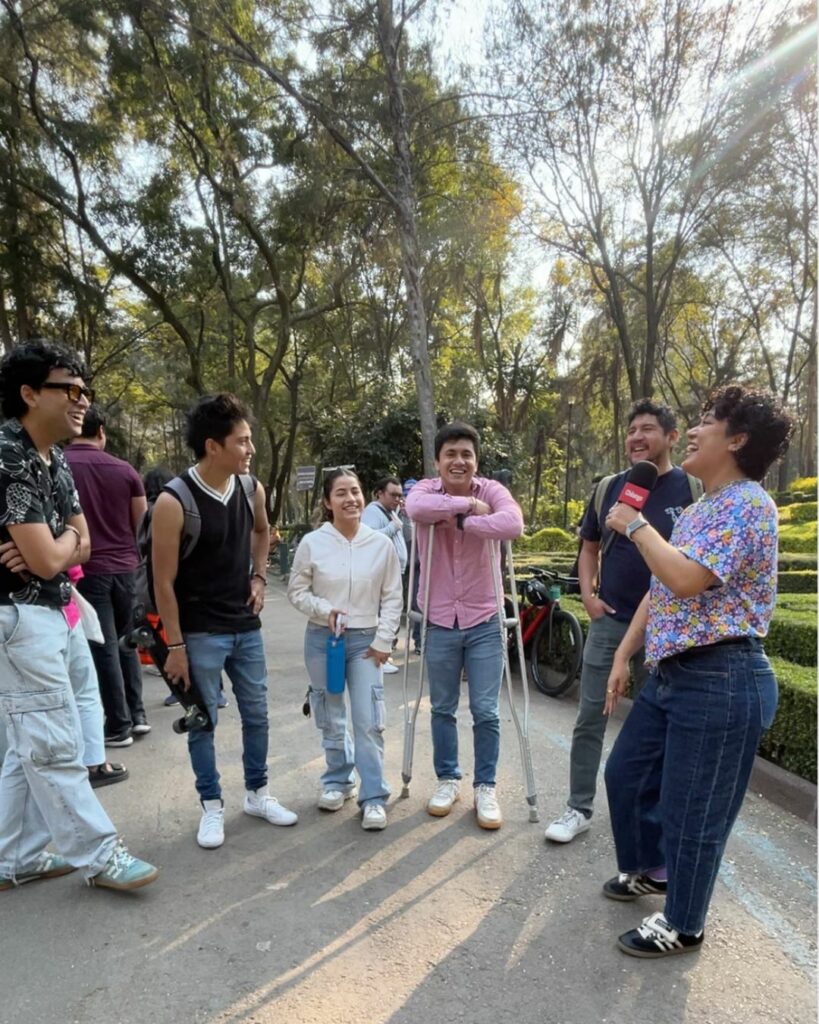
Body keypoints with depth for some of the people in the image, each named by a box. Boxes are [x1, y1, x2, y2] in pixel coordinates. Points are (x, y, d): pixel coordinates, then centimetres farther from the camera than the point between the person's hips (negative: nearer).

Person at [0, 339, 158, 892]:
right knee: (56, 744, 1)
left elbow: (80, 545, 12)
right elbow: (48, 560, -21)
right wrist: (63, 539, 1)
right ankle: (99, 855, 14)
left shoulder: (54, 459, 10)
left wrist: (50, 549, -9)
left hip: (48, 613, 10)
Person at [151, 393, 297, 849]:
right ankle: (212, 805, 27)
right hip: (200, 633, -5)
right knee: (203, 721, 9)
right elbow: (164, 581, -14)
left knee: (257, 714, 15)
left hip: (246, 626, 6)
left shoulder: (252, 488, -3)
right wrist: (175, 645, -12)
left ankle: (258, 793, 33)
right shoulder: (174, 502, -19)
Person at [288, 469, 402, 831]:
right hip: (322, 640, 1)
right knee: (332, 720, 14)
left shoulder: (381, 544, -5)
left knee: (369, 722, -4)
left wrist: (383, 640, -4)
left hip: (366, 641, 0)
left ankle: (373, 797, 10)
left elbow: (392, 598, 1)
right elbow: (296, 591, 1)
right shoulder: (312, 543, -7)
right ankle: (338, 780, 35)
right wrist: (324, 609, -15)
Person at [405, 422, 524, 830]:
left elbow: (513, 524, -30)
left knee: (486, 711, 5)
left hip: (484, 621, -1)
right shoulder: (425, 489, -5)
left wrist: (459, 521, -27)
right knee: (443, 709, 15)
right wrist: (468, 505, -25)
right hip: (439, 621, 1)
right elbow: (417, 509, -31)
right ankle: (447, 779, 34)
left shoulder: (491, 490, -7)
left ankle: (486, 787, 23)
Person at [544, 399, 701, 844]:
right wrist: (588, 595, 0)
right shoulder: (607, 488, 4)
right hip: (608, 620, 2)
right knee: (590, 718, 5)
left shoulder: (693, 489, -5)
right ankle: (579, 808, 19)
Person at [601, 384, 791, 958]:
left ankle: (683, 926, 29)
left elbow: (686, 579, -28)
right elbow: (658, 590, 15)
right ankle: (646, 868, 46)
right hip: (673, 673, 10)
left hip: (721, 681, -10)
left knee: (692, 810, 7)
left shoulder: (747, 504, -16)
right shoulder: (699, 509, 14)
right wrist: (623, 657, 14)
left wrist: (635, 525, -14)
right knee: (627, 774, 22)